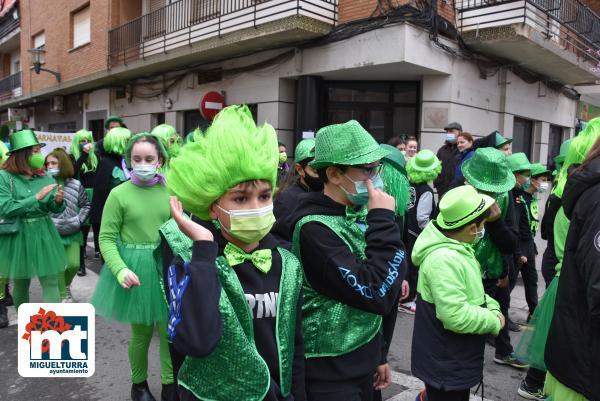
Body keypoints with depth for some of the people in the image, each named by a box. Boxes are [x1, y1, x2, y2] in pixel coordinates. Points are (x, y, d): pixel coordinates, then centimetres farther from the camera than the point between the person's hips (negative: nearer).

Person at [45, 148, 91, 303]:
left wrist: (78, 220, -2)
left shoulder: (75, 185, -2)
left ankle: (66, 285, 33)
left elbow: (86, 205, 9)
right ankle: (63, 295, 20)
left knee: (74, 264, 1)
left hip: (73, 232, 2)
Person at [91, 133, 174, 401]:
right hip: (134, 267, -2)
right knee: (141, 331, 12)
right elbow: (106, 238, -7)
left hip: (165, 266, 2)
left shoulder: (168, 191, -2)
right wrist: (120, 269, -21)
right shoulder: (119, 194, -9)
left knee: (169, 329, 9)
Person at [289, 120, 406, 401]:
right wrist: (383, 221, -24)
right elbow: (377, 295, -28)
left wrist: (377, 354, 15)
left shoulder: (359, 214, 1)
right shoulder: (315, 228, -24)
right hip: (330, 372, -7)